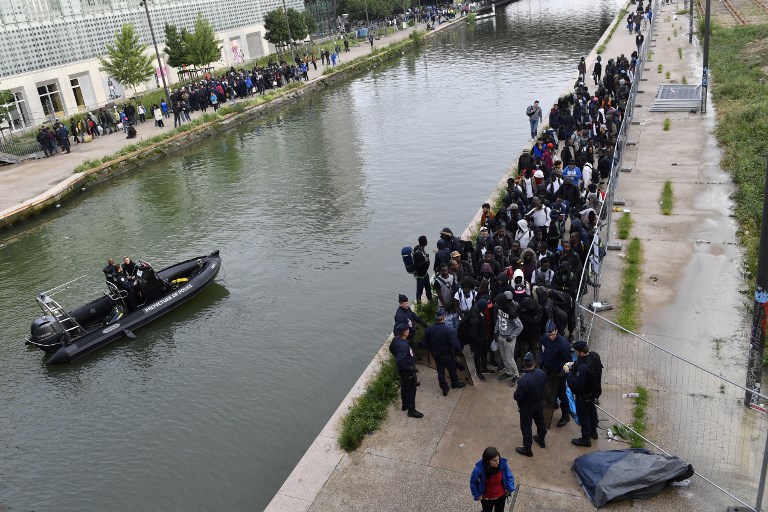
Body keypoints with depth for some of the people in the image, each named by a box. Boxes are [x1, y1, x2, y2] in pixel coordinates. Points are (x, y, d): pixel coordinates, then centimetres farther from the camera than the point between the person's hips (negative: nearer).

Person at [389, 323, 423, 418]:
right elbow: (399, 360, -40)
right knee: (411, 390, 6)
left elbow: (391, 348, 13)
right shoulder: (403, 346, -35)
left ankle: (405, 405, 43)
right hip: (408, 372, -9)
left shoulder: (396, 340, -6)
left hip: (402, 371, 9)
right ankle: (411, 410, 18)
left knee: (404, 387, 25)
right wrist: (409, 368, -28)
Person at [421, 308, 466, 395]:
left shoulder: (429, 329, -15)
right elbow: (455, 345, -28)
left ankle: (444, 388, 27)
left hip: (436, 354, 3)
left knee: (440, 371, 18)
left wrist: (431, 351, 14)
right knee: (452, 369, 21)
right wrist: (458, 349, -6)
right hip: (447, 355, -3)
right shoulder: (448, 330, -29)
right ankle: (455, 383, 43)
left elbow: (425, 343, -2)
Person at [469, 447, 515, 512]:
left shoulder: (502, 463, -29)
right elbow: (473, 482, -14)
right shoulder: (479, 468, -33)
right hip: (487, 498, -2)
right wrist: (477, 495, -9)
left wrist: (509, 489, -10)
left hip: (501, 496, 2)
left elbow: (509, 476, -9)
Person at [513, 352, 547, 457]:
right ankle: (541, 440, 51)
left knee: (526, 427, 13)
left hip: (527, 406, -6)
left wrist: (519, 402, -5)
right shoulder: (541, 373, -19)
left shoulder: (523, 380, -37)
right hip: (539, 403, 6)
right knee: (540, 421, 28)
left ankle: (527, 449, 26)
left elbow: (517, 396, -27)